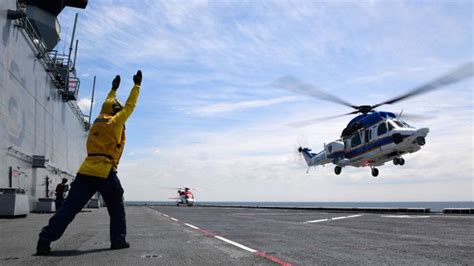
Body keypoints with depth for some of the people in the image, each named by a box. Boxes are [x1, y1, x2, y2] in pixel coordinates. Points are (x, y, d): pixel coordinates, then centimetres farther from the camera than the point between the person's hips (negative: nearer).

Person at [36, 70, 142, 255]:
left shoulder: (98, 120, 17)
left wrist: (114, 88, 45)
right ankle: (118, 240, 10)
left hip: (85, 171, 6)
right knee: (116, 208, 11)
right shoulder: (115, 121, 0)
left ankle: (45, 239, -3)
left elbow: (108, 104, 33)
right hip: (105, 172, -5)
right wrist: (137, 85, 16)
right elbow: (130, 106, 8)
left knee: (70, 207, 3)